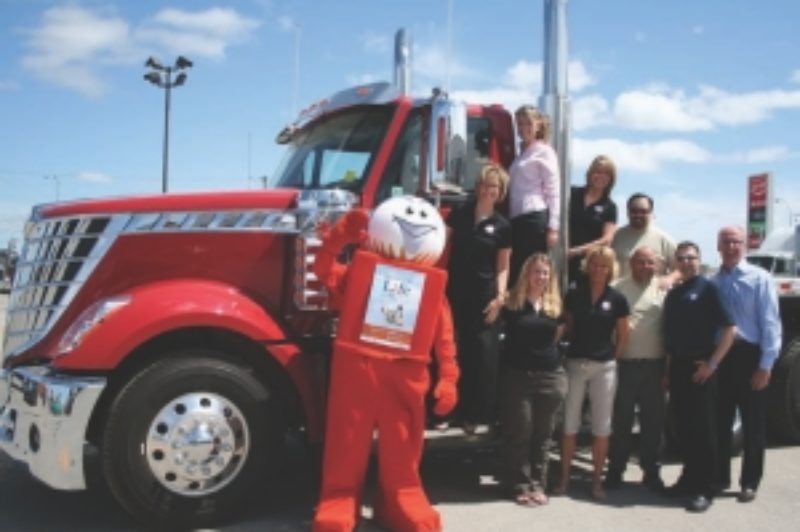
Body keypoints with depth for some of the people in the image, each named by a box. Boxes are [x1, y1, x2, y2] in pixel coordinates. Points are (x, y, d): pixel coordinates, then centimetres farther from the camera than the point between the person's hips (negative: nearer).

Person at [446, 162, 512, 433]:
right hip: (454, 292, 1)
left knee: (483, 356, -2)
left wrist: (500, 296, -9)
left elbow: (503, 268, 6)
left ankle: (474, 413, 5)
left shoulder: (502, 226, 5)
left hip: (483, 296, -1)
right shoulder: (459, 214, 7)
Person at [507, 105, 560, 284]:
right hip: (517, 219, 7)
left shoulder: (544, 152, 1)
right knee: (515, 270, 3)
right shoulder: (520, 154, 22)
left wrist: (552, 227, -13)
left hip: (535, 218, -7)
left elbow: (553, 192, -6)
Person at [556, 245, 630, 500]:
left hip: (604, 367, 0)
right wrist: (573, 347, 2)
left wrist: (611, 357, 1)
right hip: (575, 364, 0)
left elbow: (622, 336, 7)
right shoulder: (574, 293, 0)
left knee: (602, 427, 6)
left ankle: (597, 480, 16)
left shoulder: (617, 299, -1)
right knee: (569, 425, 6)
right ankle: (564, 478, 15)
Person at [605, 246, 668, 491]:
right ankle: (615, 469, 16)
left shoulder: (663, 290, 6)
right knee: (621, 420, 6)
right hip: (625, 363, -2)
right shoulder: (618, 288, 2)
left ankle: (651, 471, 19)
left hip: (654, 364, 2)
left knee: (653, 420, 8)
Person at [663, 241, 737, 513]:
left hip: (699, 368, -6)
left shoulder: (708, 288, -5)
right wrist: (669, 367, 10)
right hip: (677, 367, 6)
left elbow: (729, 329, -10)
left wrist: (712, 364, -13)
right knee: (682, 426, 11)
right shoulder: (673, 294, 14)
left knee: (703, 427, -2)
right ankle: (689, 478, 22)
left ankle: (704, 489, 3)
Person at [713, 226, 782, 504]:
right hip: (719, 357, 4)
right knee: (719, 421, 12)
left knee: (752, 423, 6)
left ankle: (749, 482, 18)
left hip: (748, 356, -4)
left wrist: (765, 366, -14)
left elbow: (770, 324, -9)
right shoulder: (712, 282, 8)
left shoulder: (760, 278, -5)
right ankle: (720, 477, 25)